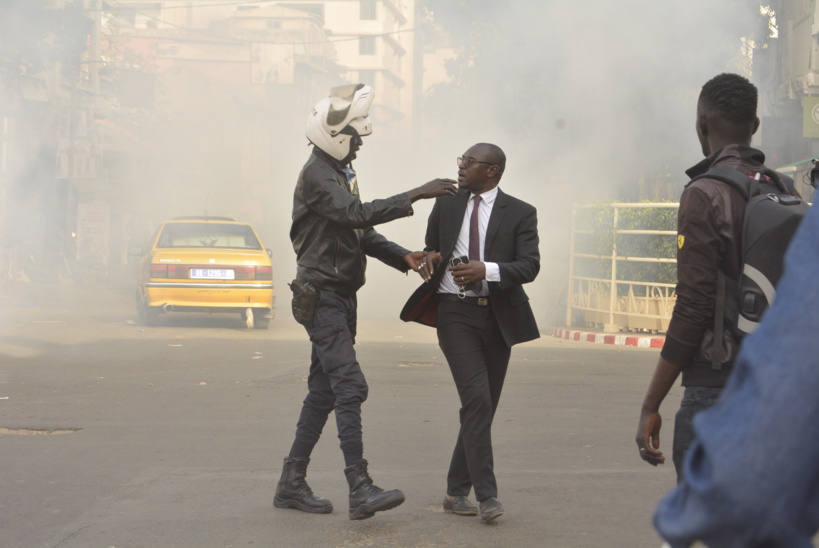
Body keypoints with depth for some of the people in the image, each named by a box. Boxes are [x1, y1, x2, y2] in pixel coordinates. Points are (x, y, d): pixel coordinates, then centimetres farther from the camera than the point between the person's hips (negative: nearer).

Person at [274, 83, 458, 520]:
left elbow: (364, 234, 19)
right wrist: (416, 196, -30)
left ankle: (291, 483, 15)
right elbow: (358, 214, -28)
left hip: (341, 297, 10)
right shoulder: (317, 175, -13)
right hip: (322, 296, -10)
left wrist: (403, 258, 4)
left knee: (323, 391, 10)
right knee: (349, 386, -16)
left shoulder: (341, 173, 19)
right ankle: (360, 490, -20)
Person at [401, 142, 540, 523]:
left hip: (497, 316, 1)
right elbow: (431, 247, 22)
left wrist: (486, 270, -23)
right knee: (477, 399, -17)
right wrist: (431, 259, -2)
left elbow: (529, 266, -9)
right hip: (455, 312, -1)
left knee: (483, 407, 8)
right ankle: (486, 495, -18)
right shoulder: (446, 204, 8)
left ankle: (457, 492, 20)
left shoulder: (519, 213, 1)